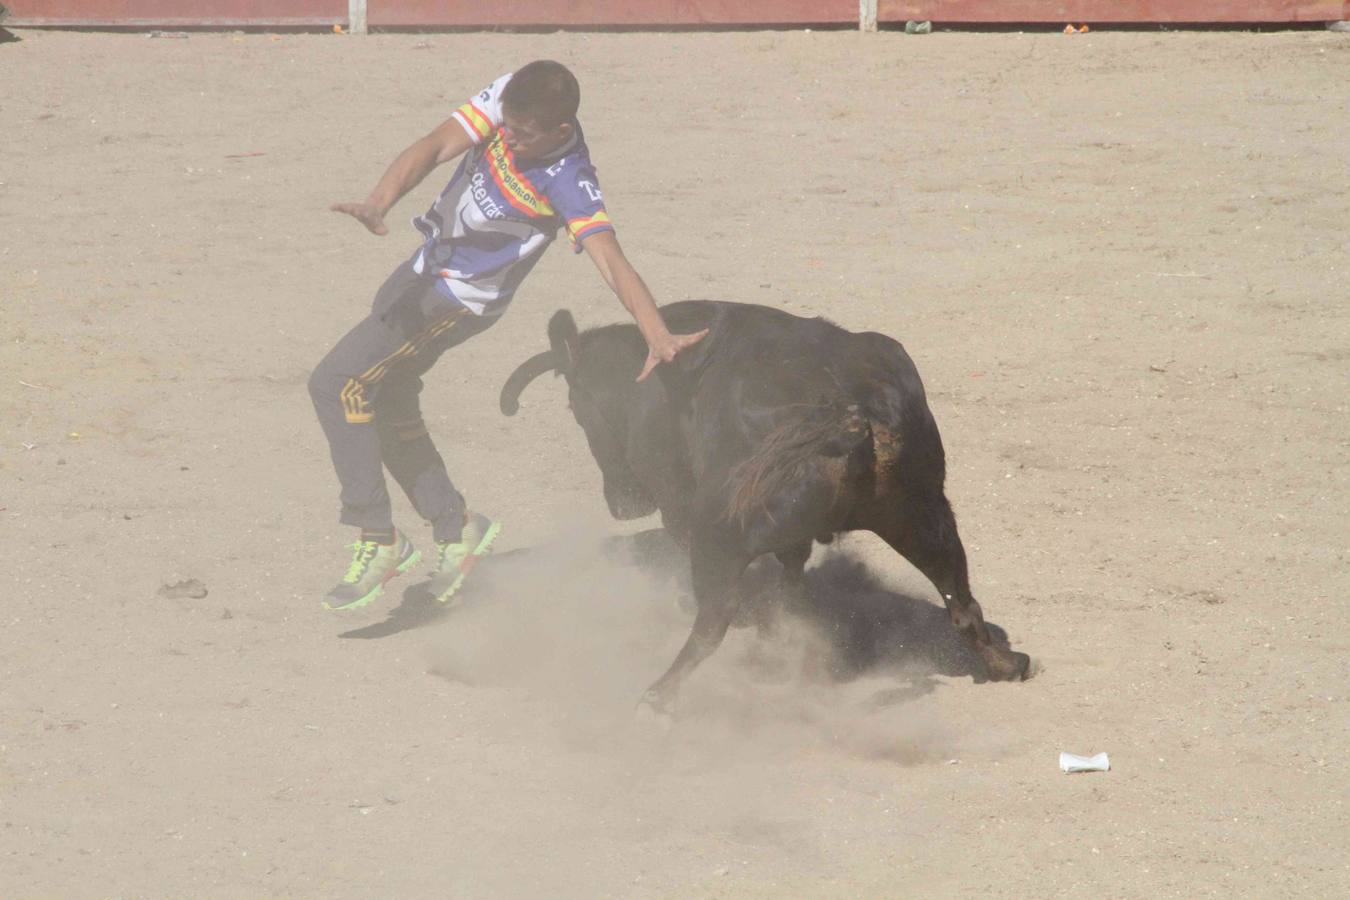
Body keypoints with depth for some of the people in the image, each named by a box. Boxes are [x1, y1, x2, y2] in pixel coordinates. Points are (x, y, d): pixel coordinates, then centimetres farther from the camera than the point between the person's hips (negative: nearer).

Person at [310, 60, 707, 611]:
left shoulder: (568, 184, -29)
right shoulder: (505, 102, -14)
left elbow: (612, 264, -37)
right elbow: (433, 150, -19)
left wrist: (658, 337, -52)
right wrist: (377, 204, -37)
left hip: (460, 299, -7)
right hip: (424, 269, 7)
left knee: (336, 383, -15)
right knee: (386, 404, 17)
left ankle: (378, 542, -6)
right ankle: (455, 526, 32)